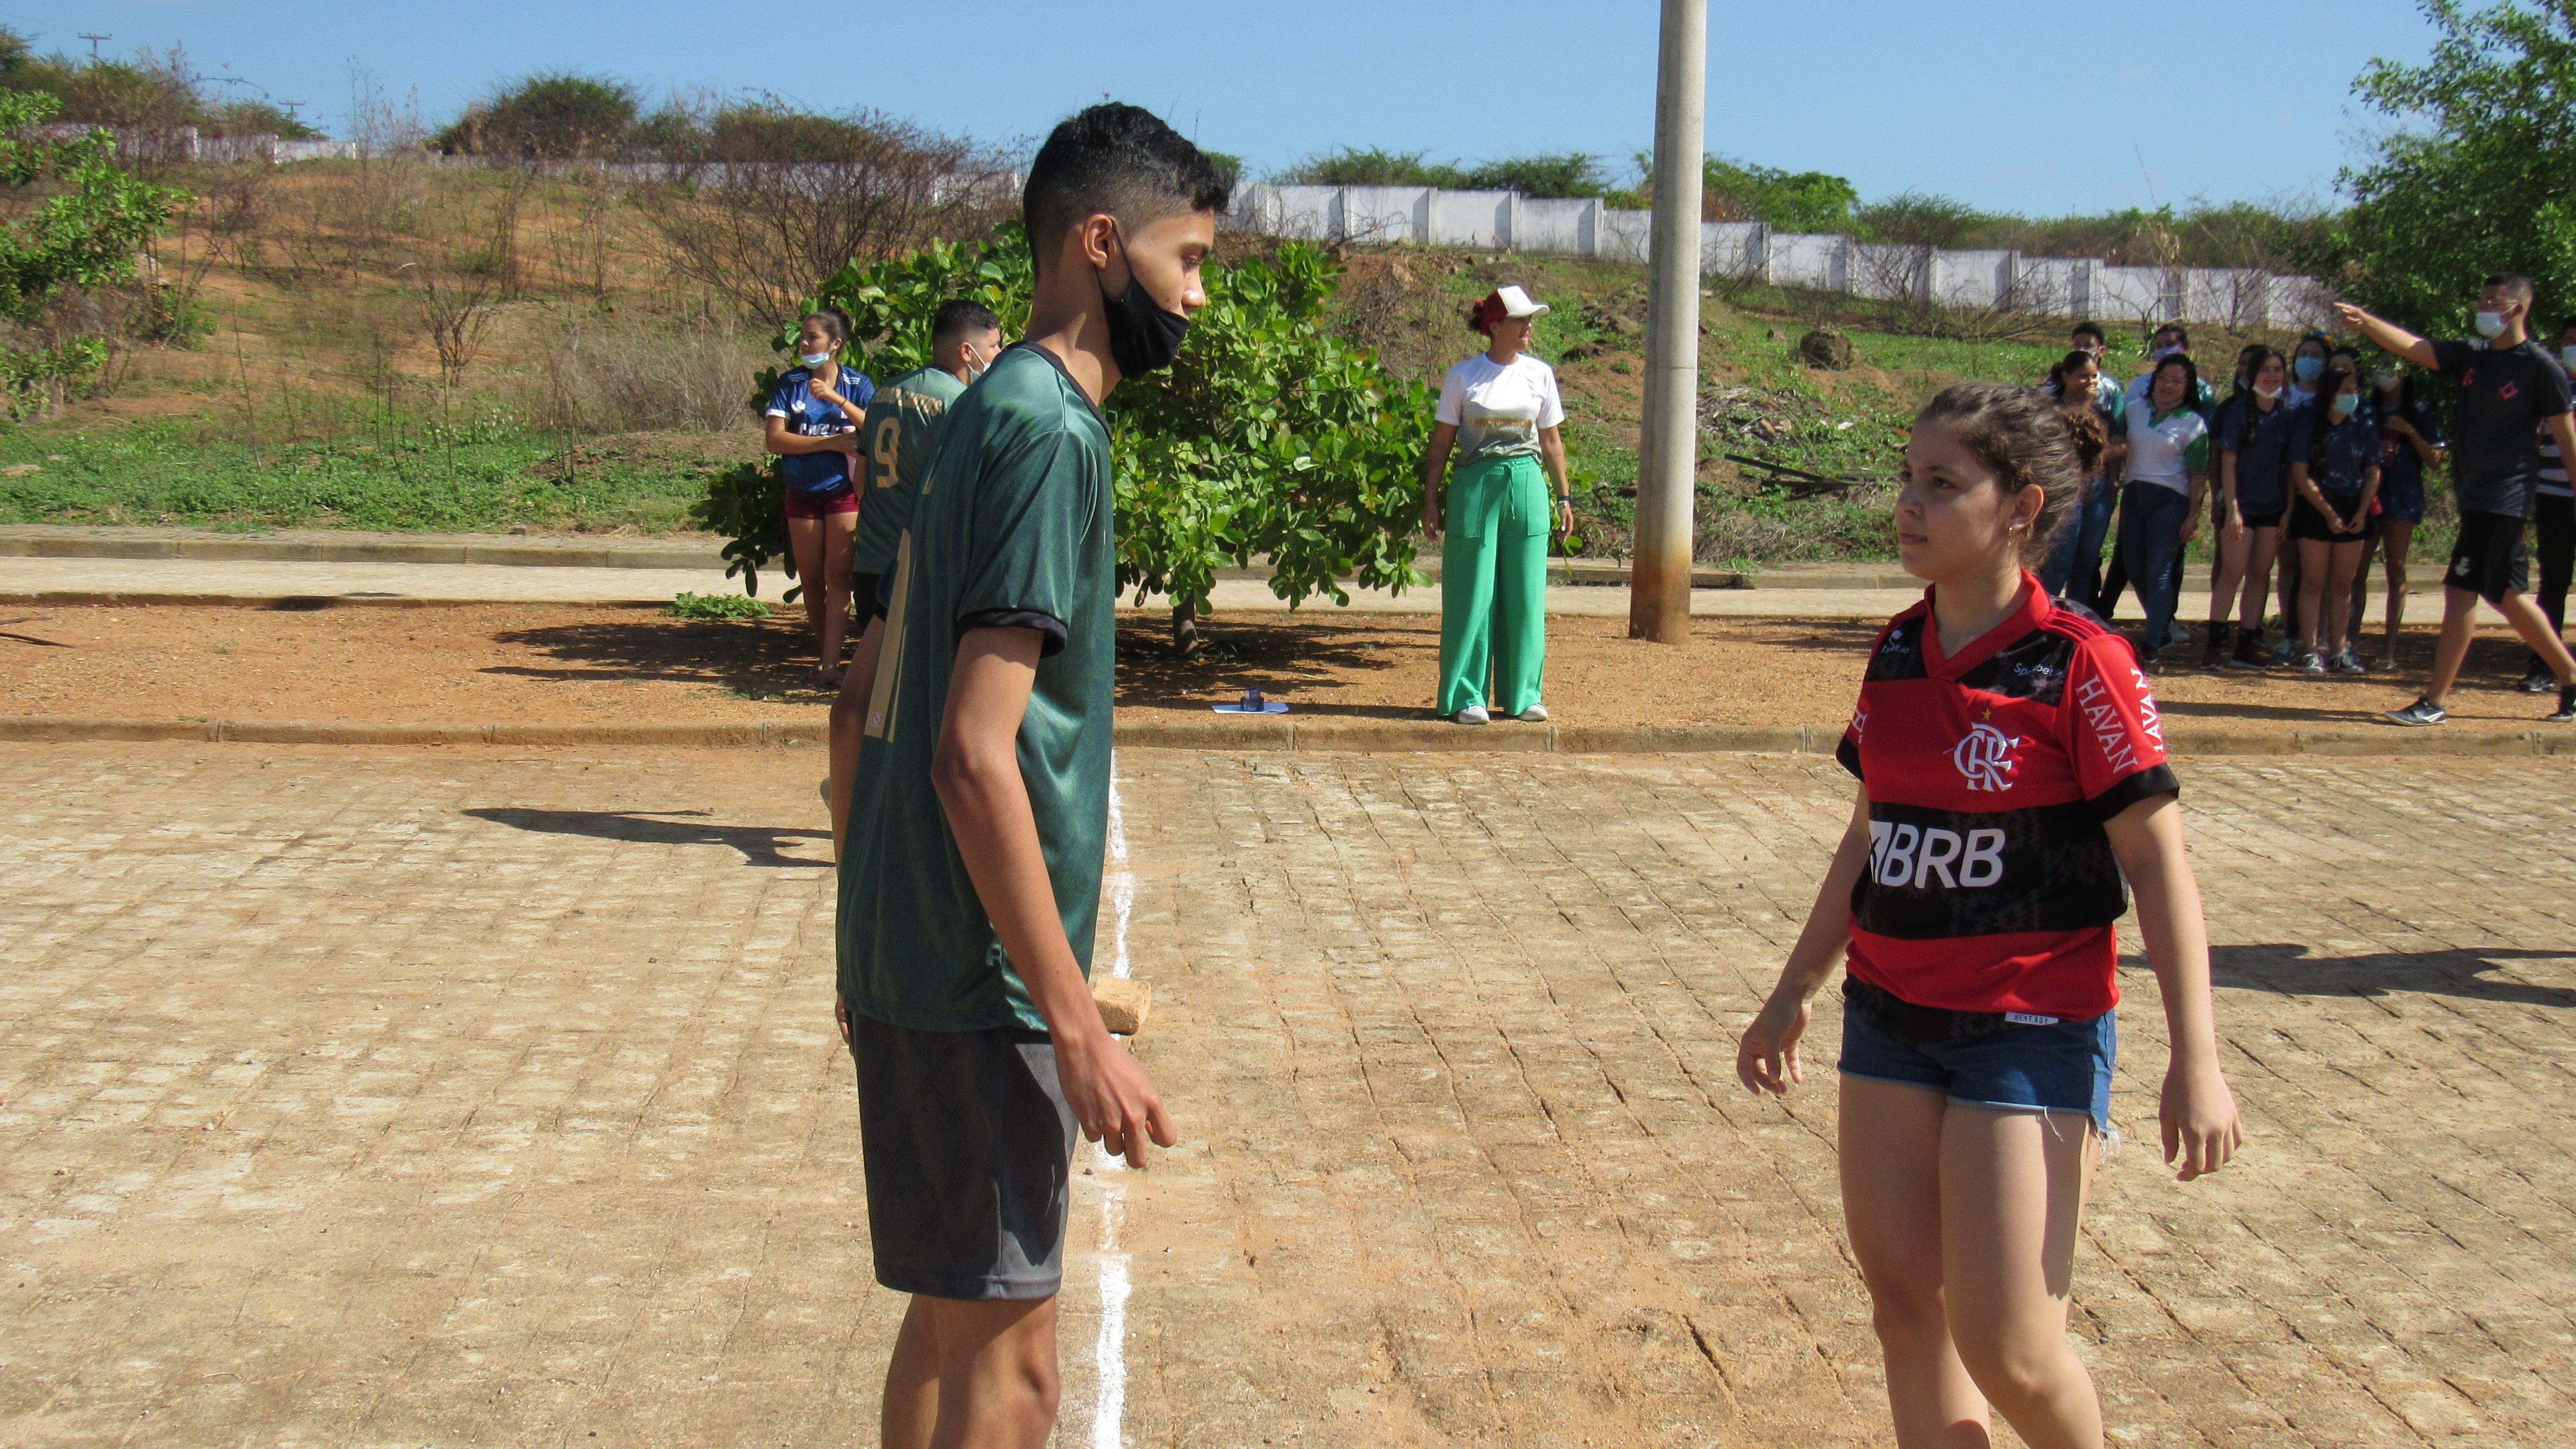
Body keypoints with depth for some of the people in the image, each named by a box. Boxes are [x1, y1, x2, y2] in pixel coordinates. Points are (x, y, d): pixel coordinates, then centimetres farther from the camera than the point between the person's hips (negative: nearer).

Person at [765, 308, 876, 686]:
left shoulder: (857, 384, -2)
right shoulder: (790, 383, 0)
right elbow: (775, 439, -9)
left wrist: (836, 399, -22)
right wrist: (832, 442, -16)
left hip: (844, 490, -2)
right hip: (802, 494, 2)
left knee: (837, 576, -10)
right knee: (811, 581, 7)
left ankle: (832, 664, -15)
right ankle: (825, 653, 21)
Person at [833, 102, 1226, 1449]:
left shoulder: (991, 410, 13)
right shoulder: (1050, 429, -16)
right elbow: (976, 758, -23)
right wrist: (1081, 1030, -21)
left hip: (911, 951, 10)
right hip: (978, 982, -10)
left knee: (954, 1320, 19)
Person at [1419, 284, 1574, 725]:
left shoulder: (1540, 374, 7)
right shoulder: (1462, 376, 0)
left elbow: (1552, 441, 14)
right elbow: (1441, 444, 3)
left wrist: (1564, 496, 12)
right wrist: (1430, 500, -2)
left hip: (1527, 488, 3)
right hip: (1475, 486, -3)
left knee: (1526, 595, 4)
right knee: (1472, 595, -1)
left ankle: (1523, 695, 14)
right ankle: (1466, 697, 7)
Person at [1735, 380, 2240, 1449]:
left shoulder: (2077, 662, -13)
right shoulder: (1897, 654, 6)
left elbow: (2157, 859, -13)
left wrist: (2196, 1062, -17)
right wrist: (1794, 993, 22)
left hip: (2030, 1030, -6)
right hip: (1889, 1016, 6)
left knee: (2007, 1351, -6)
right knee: (1902, 1304, 8)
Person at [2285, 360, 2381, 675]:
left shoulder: (2364, 423, 2)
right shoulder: (2308, 421, -7)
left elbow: (2373, 471, 6)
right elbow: (2300, 475, -9)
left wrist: (2362, 512, -5)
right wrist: (2329, 514, -10)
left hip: (2353, 510, 3)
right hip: (2314, 508, -3)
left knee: (2343, 584, 6)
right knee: (2314, 582, -4)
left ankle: (2338, 650, 11)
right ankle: (2310, 652, -3)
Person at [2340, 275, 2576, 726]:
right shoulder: (2472, 357, 10)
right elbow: (2413, 347, -2)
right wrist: (2365, 322, -18)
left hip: (2505, 497, -8)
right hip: (2476, 496, 8)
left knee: (2461, 590, -10)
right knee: (2505, 594, 15)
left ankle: (2435, 701, -7)